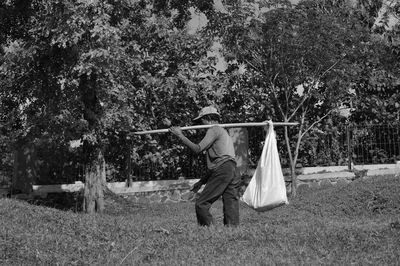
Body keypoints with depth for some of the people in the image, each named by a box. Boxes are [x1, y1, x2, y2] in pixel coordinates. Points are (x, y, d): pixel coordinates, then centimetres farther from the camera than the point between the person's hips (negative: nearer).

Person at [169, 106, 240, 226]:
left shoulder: (214, 130, 3)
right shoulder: (223, 132, 32)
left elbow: (198, 149, -10)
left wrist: (180, 136, -4)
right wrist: (202, 181, 29)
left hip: (223, 170, -9)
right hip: (232, 170, 9)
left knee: (201, 204, -6)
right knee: (230, 205, 3)